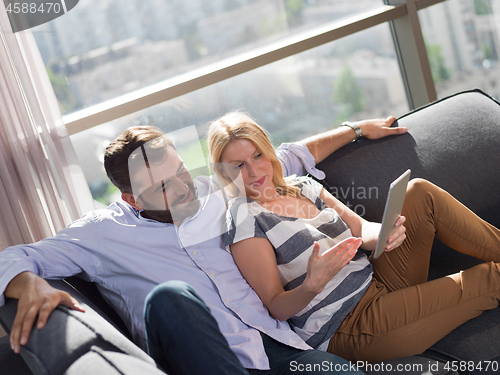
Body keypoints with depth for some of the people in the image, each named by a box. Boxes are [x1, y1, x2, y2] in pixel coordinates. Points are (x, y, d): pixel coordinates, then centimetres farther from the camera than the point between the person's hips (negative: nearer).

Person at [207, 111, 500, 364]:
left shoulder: (303, 186, 11)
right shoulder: (243, 217, -10)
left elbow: (360, 229, 8)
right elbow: (276, 308, -11)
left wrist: (382, 233, -16)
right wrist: (312, 285, -33)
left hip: (376, 282, 7)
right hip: (345, 330, -7)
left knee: (421, 193, -7)